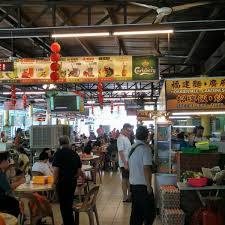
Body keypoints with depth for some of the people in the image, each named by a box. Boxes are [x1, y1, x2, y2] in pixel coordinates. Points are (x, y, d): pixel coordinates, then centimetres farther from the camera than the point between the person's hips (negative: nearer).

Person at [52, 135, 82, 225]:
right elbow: (78, 171, 8)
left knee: (64, 205, 6)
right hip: (73, 182, 6)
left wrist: (55, 182, -4)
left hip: (62, 182, -6)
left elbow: (56, 170, -17)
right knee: (69, 204, 20)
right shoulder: (75, 154, 7)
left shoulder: (58, 153, -10)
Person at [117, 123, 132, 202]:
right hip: (125, 163, -9)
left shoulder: (126, 138, 13)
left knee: (128, 180, 14)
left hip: (128, 162, 9)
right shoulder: (121, 138, -16)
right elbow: (120, 152, -22)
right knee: (125, 180, -1)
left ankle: (128, 196, 22)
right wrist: (125, 163, -24)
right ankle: (125, 197, 7)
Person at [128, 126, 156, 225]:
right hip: (142, 185, -8)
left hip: (133, 183, 8)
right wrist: (149, 186, -15)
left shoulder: (132, 147, 8)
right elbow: (146, 169, -21)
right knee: (150, 212, 3)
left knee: (136, 210, 15)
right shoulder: (145, 148, -17)